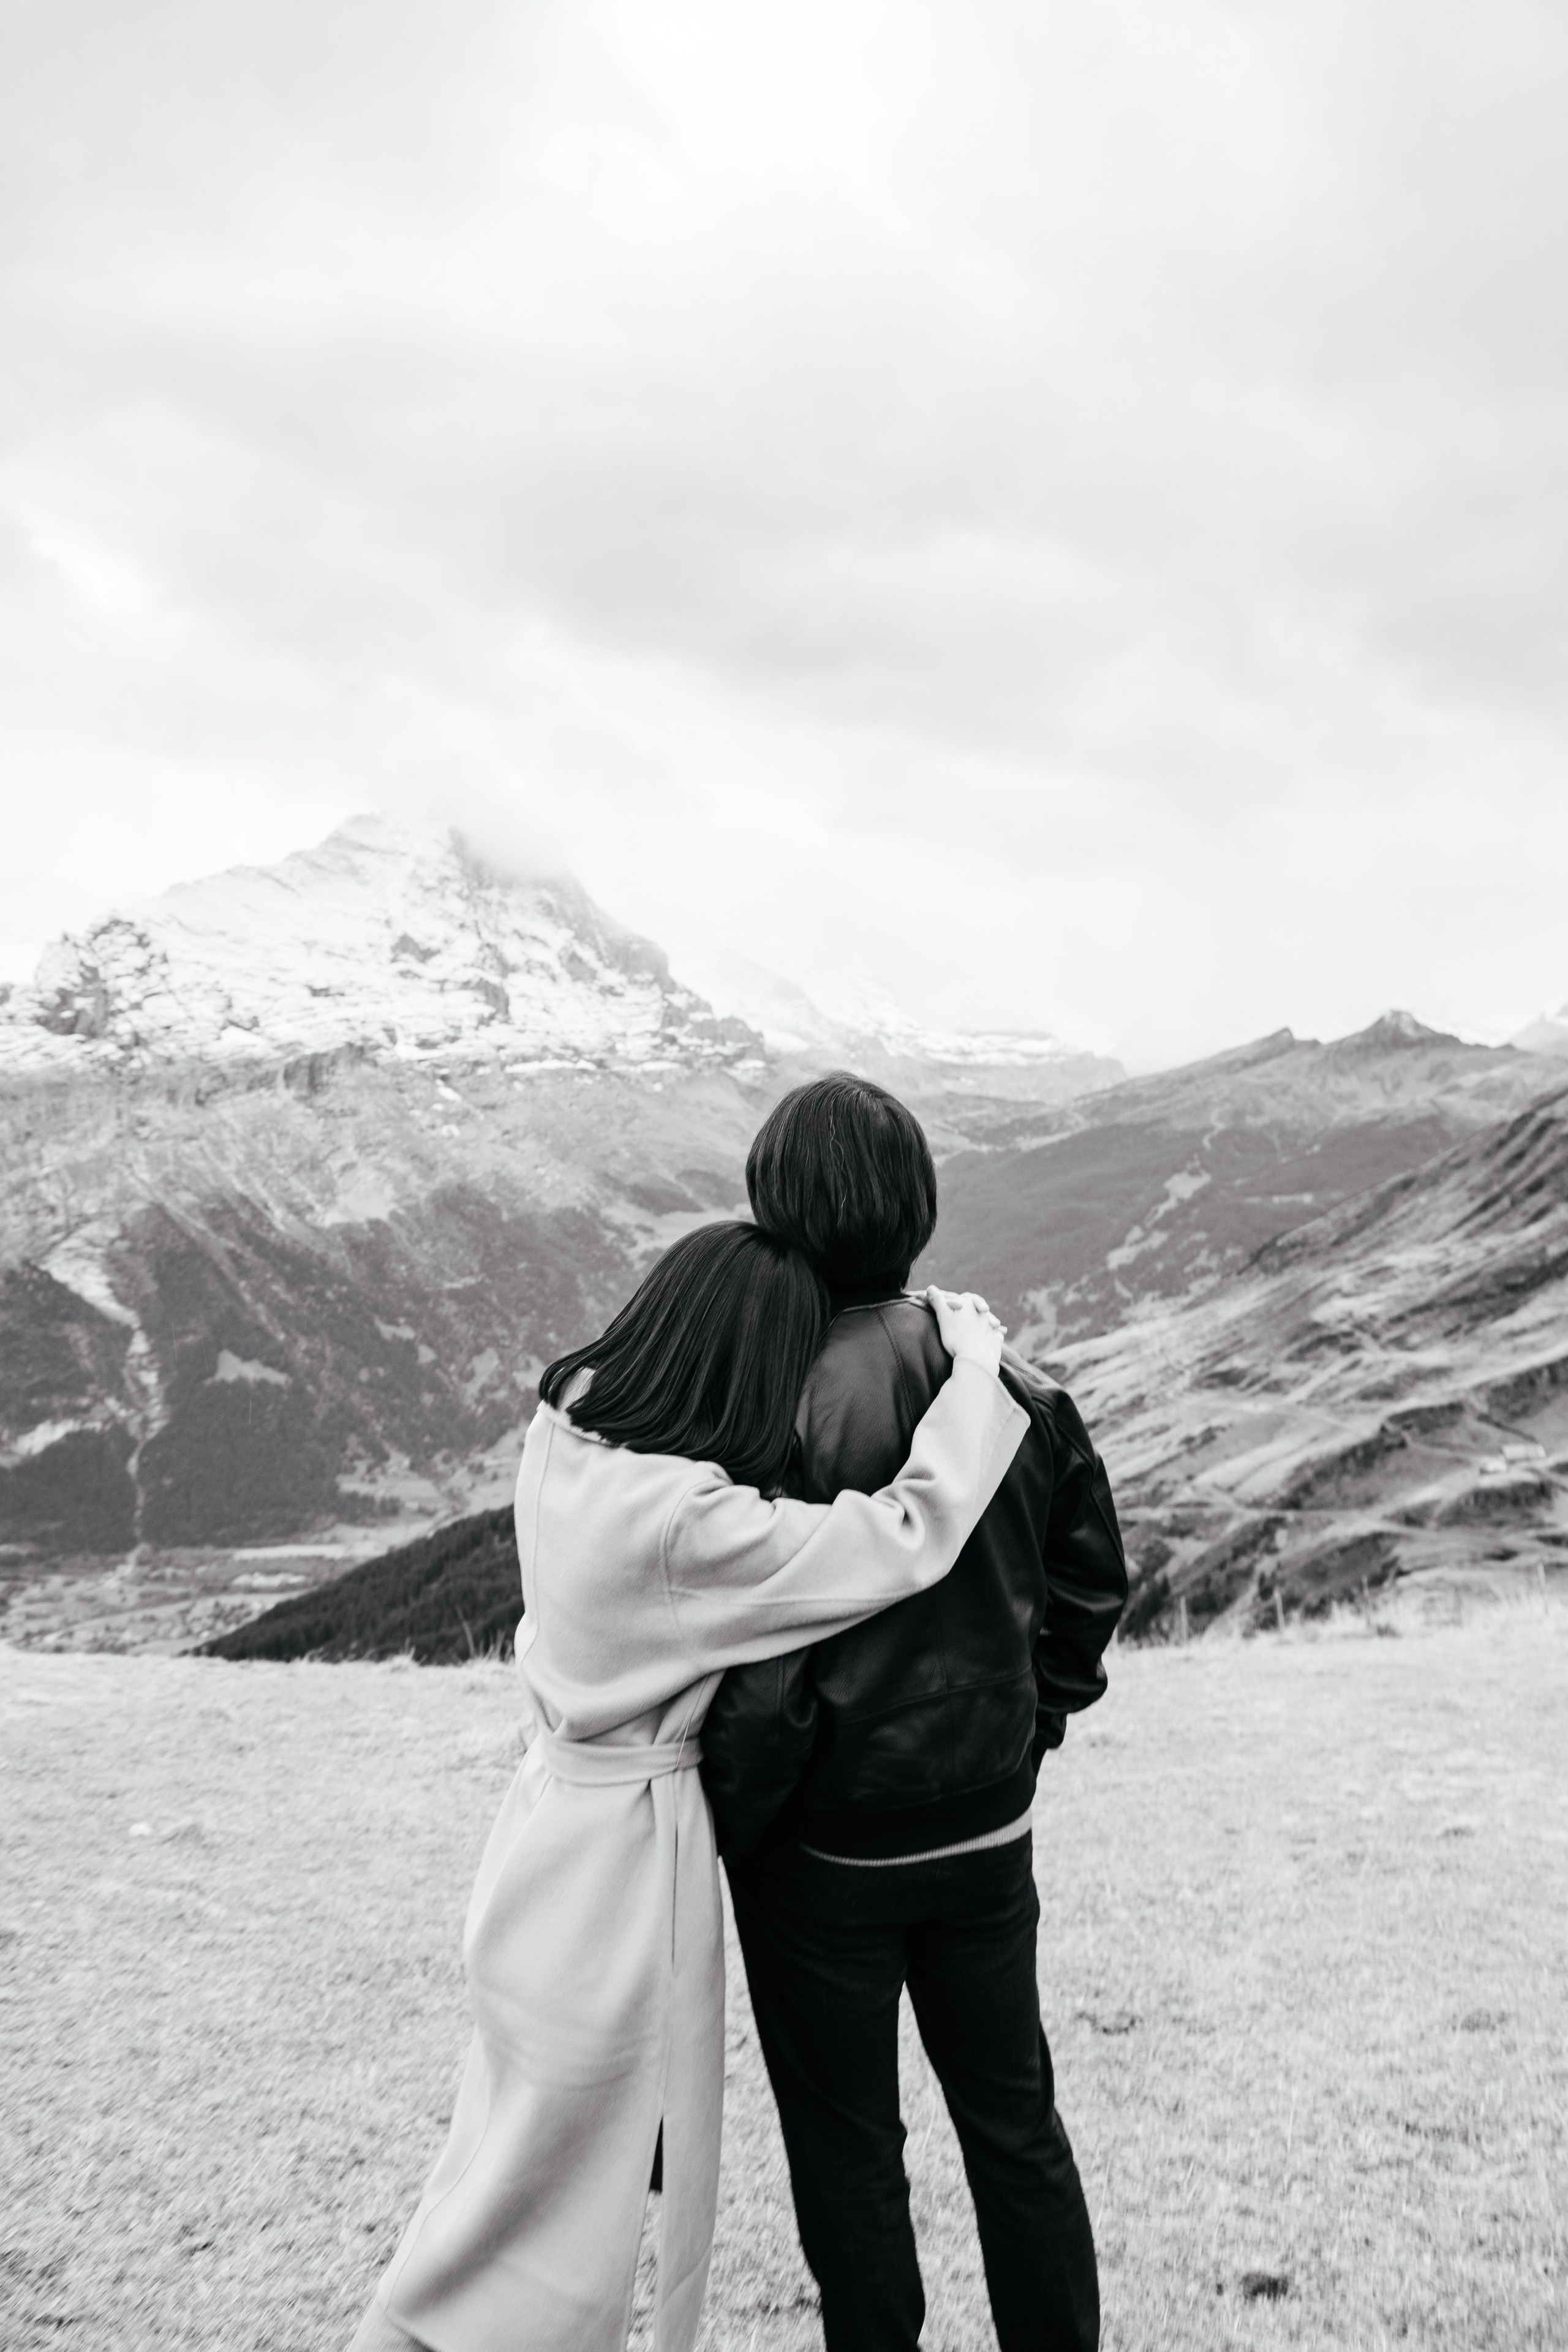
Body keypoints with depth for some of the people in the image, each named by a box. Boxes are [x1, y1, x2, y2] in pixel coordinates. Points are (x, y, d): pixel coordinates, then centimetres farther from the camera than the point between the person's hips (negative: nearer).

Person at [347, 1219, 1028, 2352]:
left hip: (559, 1821, 8)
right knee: (563, 2184, 15)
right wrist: (975, 1365, -18)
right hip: (631, 1847, -8)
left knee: (518, 2154, 26)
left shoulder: (564, 1434, -7)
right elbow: (904, 1541, -28)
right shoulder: (683, 1523, -30)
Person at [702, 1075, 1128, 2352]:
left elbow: (764, 1667, -21)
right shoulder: (1016, 1382, -4)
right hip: (991, 1827, 5)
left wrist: (721, 1829, -7)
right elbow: (1095, 1574, 7)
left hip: (828, 1850, -5)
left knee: (848, 2148, 15)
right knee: (1015, 2119, 21)